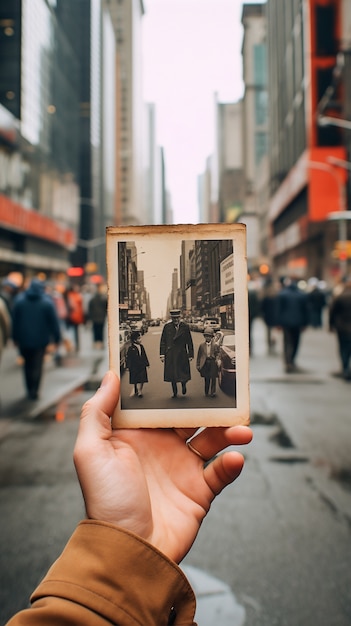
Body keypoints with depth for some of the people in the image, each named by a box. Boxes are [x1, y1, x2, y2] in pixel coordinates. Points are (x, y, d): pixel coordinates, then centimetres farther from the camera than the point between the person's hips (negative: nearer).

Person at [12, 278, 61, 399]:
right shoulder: (47, 302, -8)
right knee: (37, 365, 6)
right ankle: (34, 391, 2)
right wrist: (56, 338, -1)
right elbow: (54, 321, -8)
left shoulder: (19, 300, 0)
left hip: (24, 339, 2)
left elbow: (15, 320, 3)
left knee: (27, 364, 16)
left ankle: (30, 390, 21)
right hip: (40, 339, -2)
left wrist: (15, 338, 10)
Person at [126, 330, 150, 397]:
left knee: (142, 379, 7)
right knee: (137, 380, -4)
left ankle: (139, 391, 19)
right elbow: (128, 358, -9)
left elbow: (144, 356, 15)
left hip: (142, 366, 6)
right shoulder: (131, 348, -11)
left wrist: (147, 363, 16)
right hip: (134, 367, -6)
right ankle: (139, 392, 0)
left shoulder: (141, 346, 7)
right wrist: (128, 366, -11)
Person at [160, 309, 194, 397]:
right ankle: (175, 392, 25)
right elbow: (163, 341, 2)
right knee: (171, 374, 7)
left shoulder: (185, 327, -2)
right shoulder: (167, 326, -1)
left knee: (184, 373, -1)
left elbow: (189, 342, 1)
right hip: (170, 355, 1)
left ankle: (183, 384, 33)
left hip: (182, 355, -1)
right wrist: (162, 354, -3)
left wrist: (190, 354, -1)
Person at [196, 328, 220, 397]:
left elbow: (218, 355, 2)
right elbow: (199, 356, 7)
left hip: (213, 363, -2)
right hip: (205, 363, 2)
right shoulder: (202, 345, 4)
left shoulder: (215, 345, -2)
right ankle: (206, 392, 22)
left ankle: (213, 392, 9)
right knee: (206, 379, 10)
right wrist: (198, 365, 5)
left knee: (213, 378, 1)